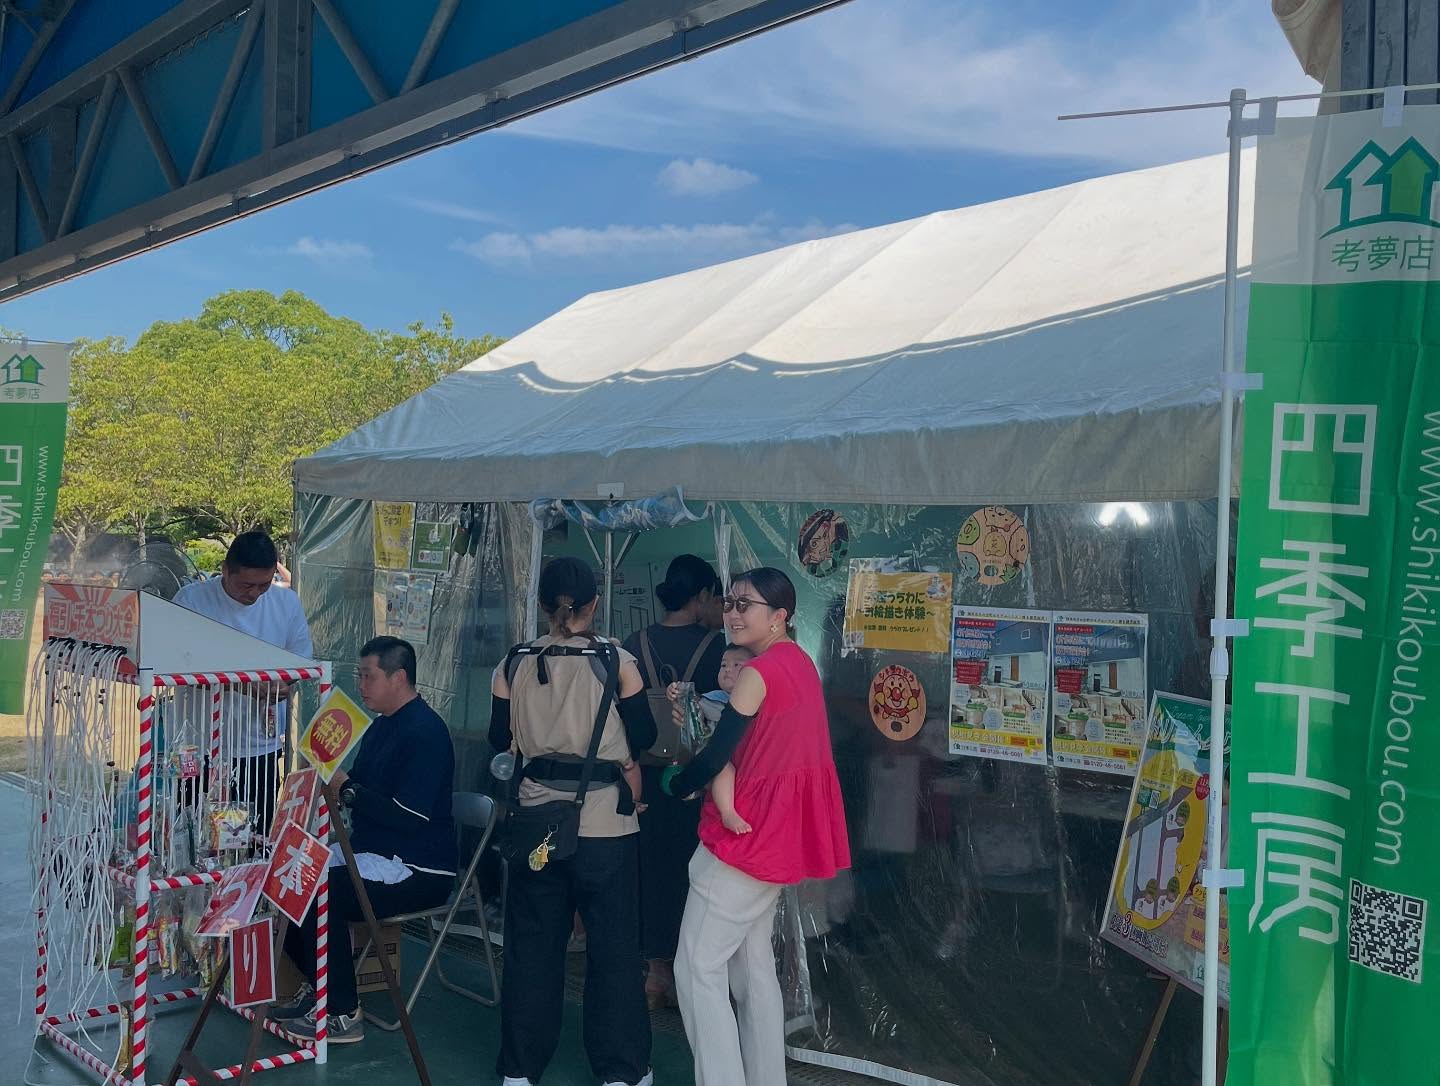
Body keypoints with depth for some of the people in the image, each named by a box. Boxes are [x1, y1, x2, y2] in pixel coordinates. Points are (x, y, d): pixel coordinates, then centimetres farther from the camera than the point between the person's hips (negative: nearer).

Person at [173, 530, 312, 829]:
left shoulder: (287, 603, 3)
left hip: (261, 746, 3)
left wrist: (286, 685, -13)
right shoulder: (191, 600, -7)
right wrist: (238, 683, -20)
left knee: (260, 834, 8)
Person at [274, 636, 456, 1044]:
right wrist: (331, 779, -1)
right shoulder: (381, 726, 14)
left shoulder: (425, 732, -18)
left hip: (419, 872, -10)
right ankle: (317, 984, 13)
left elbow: (409, 817, -25)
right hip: (370, 851, 10)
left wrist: (347, 789, -19)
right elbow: (363, 791, 20)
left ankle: (343, 1014, -13)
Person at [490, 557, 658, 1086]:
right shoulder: (617, 660, -10)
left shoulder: (514, 664, -2)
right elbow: (642, 737, -3)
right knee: (613, 947, 10)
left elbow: (500, 742, 6)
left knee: (532, 944, 14)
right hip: (606, 822, -2)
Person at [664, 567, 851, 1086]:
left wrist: (672, 783, 1)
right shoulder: (800, 663, 10)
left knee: (698, 966, -4)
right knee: (753, 960, 17)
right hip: (778, 833, 10)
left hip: (745, 835, -10)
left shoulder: (758, 672, -18)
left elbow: (716, 754, -18)